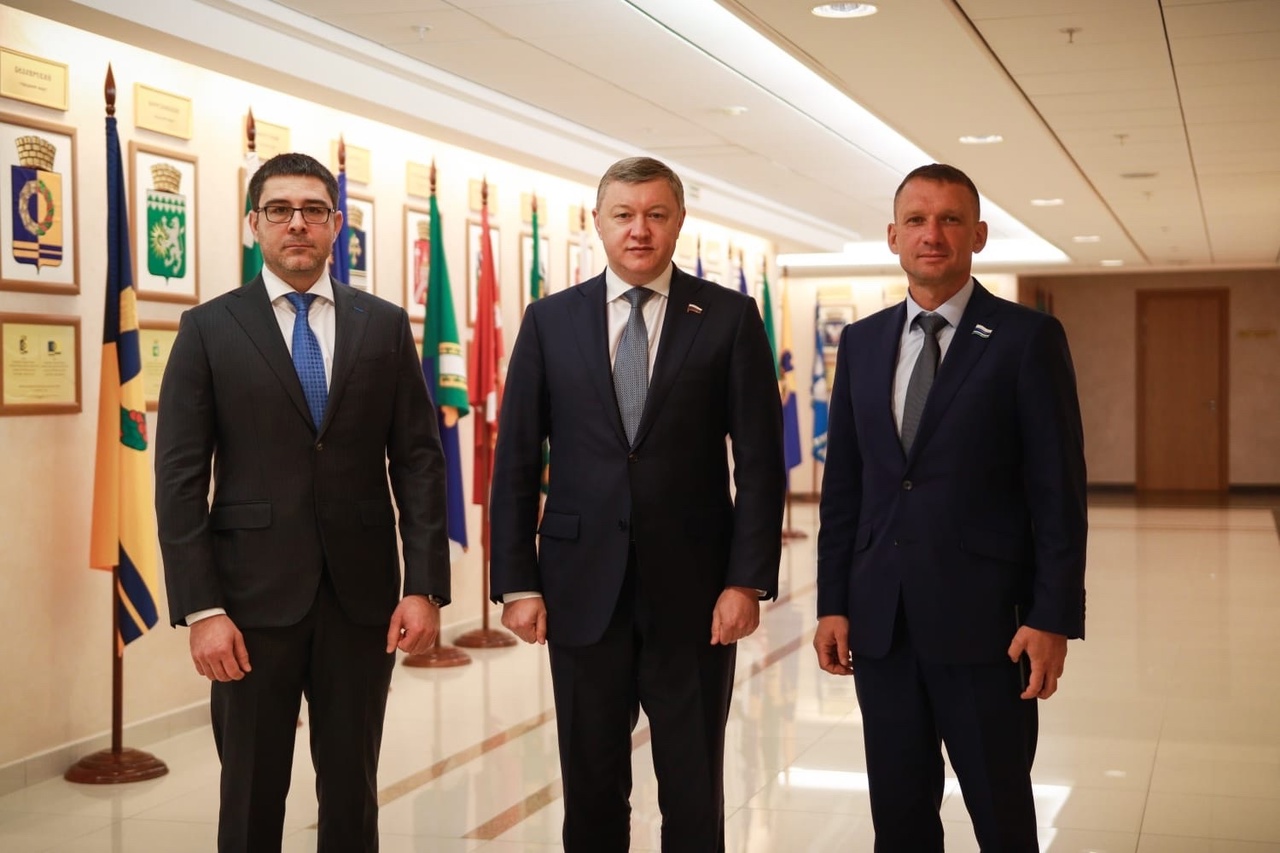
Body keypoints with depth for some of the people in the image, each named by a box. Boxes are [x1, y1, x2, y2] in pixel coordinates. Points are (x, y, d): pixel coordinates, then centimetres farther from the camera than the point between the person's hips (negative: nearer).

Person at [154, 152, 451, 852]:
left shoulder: (385, 326, 6)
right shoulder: (209, 329, 1)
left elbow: (419, 461, 4)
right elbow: (180, 479, -3)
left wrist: (425, 586, -4)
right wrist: (201, 610, -10)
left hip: (363, 592, 2)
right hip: (254, 592, -1)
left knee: (352, 788, 10)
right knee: (251, 793, 8)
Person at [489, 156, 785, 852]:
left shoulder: (729, 318, 1)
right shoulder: (550, 321, 5)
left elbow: (759, 461, -2)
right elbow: (516, 461, 4)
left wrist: (749, 581, -9)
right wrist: (516, 582, -2)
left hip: (692, 588, -1)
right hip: (582, 586, 1)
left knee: (694, 792, 8)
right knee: (591, 789, 11)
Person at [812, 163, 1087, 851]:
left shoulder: (1028, 339, -4)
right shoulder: (862, 342, 10)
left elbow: (1058, 491, -6)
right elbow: (842, 484, 12)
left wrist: (1052, 619, -11)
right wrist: (832, 603, 7)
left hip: (984, 620, -4)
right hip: (880, 620, 4)